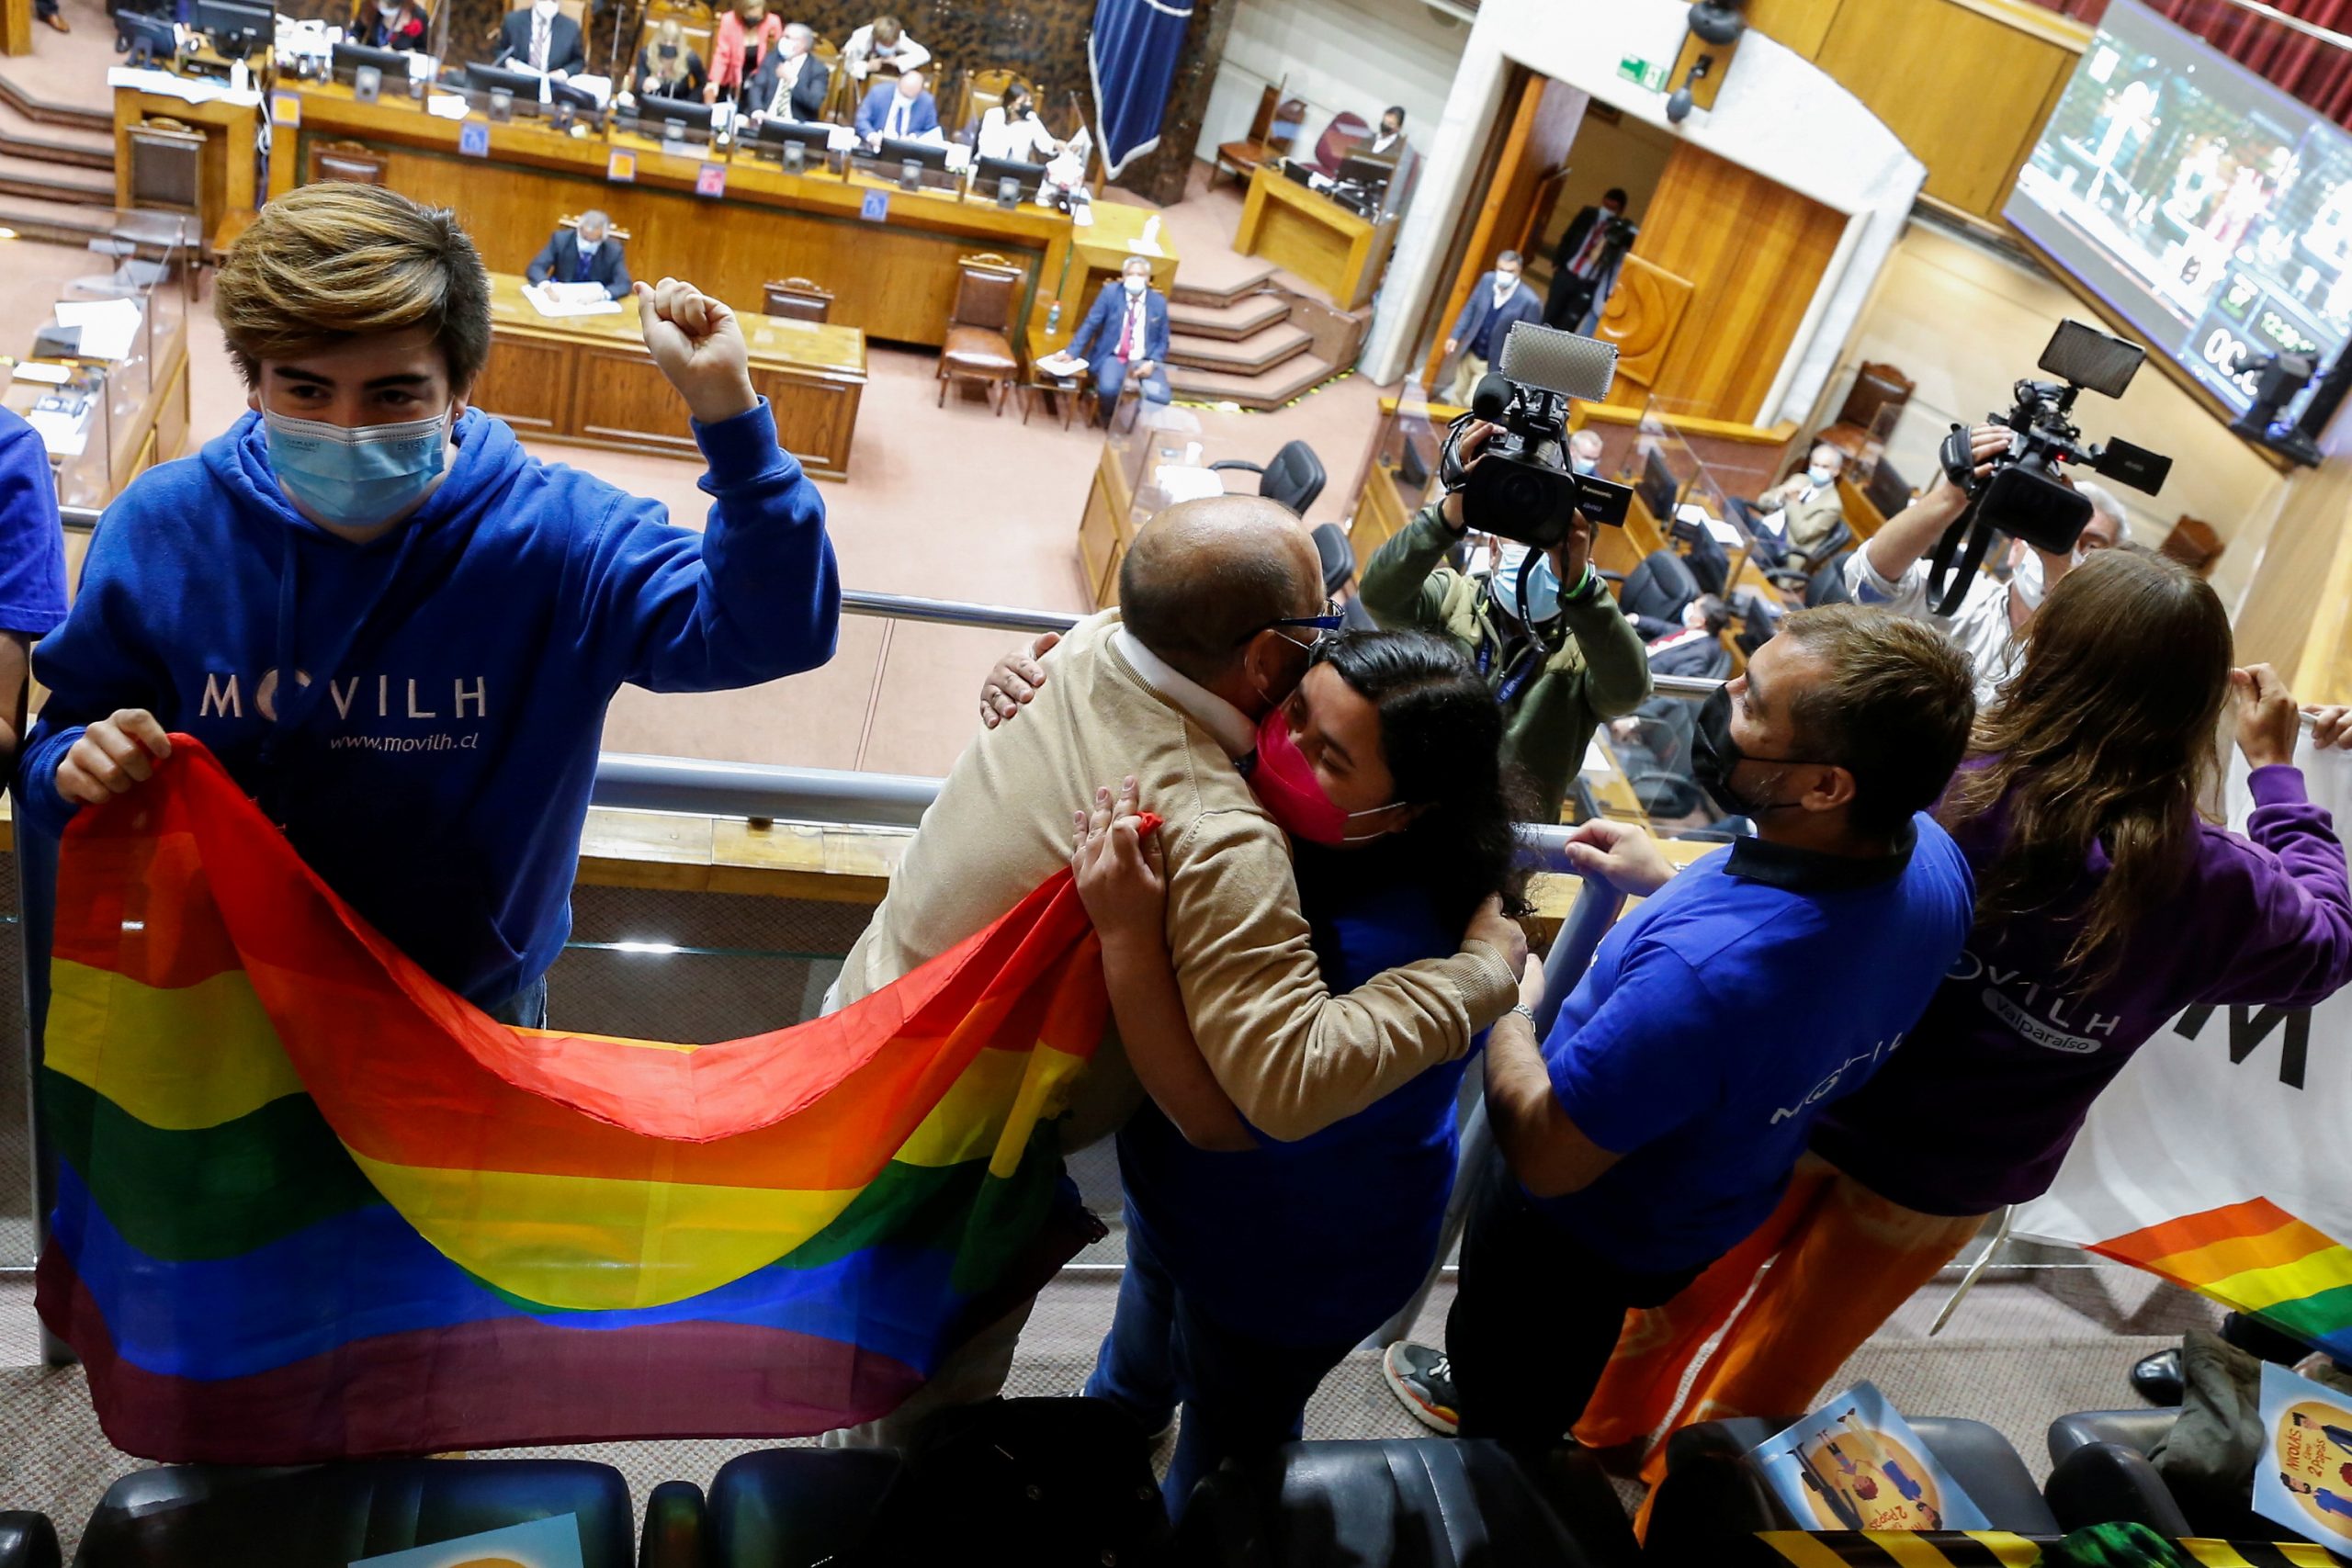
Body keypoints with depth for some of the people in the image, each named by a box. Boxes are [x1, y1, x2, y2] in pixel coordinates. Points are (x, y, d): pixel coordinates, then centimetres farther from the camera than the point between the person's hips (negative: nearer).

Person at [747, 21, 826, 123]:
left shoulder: (818, 69, 0)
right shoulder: (771, 58, 12)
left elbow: (815, 103, -13)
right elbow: (757, 87, 2)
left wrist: (792, 80, -20)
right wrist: (758, 110, -18)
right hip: (767, 120, 3)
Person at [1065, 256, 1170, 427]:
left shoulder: (1159, 302, 3)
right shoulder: (1110, 292, -1)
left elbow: (1162, 341, 8)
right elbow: (1090, 324, -2)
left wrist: (1152, 362, -12)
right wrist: (1072, 353, -13)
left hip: (1144, 360, 1)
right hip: (1113, 357, -1)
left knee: (1160, 397, -27)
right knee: (1108, 388, -33)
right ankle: (1110, 419, 2)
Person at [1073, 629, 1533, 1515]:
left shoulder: (1394, 950, -44)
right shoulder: (1278, 808, -23)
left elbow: (1222, 1113, -43)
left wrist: (1128, 931, -51)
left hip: (1291, 1265, -7)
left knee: (1228, 1442, 27)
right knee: (1152, 1304, 40)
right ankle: (1118, 1412, 73)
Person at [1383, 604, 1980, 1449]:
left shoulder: (1696, 969, -49)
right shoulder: (1931, 854, -23)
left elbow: (1545, 1156, -33)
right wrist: (1671, 885, -2)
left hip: (1582, 1226, -7)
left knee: (1508, 1417, 28)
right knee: (1565, 1358, 39)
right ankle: (1488, 1383, 67)